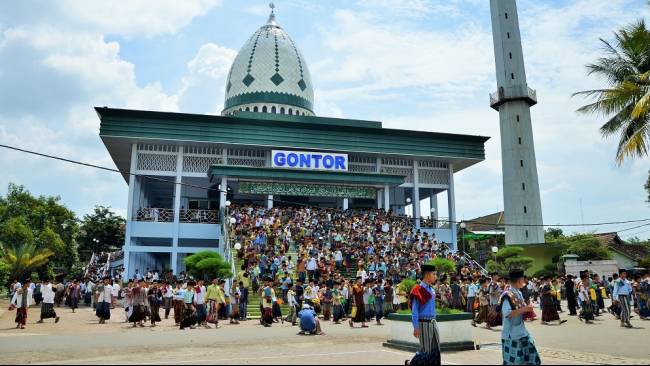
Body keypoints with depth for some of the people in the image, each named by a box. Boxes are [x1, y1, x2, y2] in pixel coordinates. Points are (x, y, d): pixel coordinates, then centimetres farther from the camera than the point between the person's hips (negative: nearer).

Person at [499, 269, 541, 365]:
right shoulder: (507, 295, -19)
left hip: (522, 333, 9)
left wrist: (528, 312, 1)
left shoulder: (519, 293, 9)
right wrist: (524, 309, -24)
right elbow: (507, 314, -29)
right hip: (511, 335, -9)